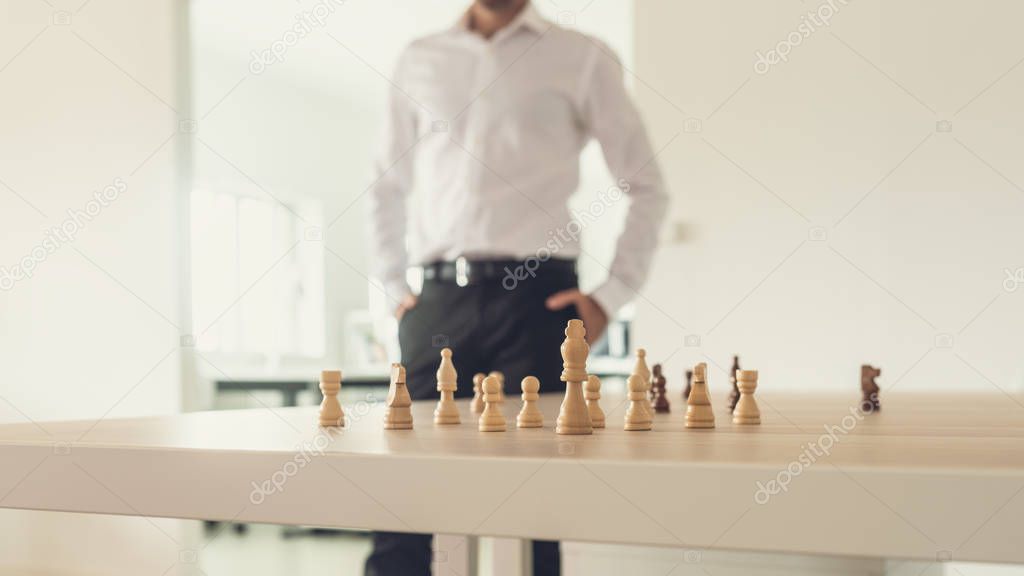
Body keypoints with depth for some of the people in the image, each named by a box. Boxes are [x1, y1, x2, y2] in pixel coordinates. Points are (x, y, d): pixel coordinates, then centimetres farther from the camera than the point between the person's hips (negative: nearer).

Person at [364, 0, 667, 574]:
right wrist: (395, 287, 12)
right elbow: (389, 184, 23)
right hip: (439, 297, 3)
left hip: (534, 296, -2)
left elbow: (646, 186, 7)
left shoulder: (581, 58, 7)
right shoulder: (420, 61, 16)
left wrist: (611, 295, -2)